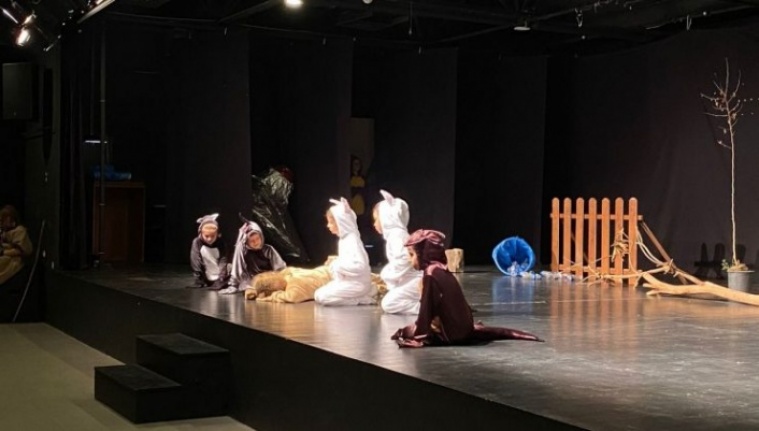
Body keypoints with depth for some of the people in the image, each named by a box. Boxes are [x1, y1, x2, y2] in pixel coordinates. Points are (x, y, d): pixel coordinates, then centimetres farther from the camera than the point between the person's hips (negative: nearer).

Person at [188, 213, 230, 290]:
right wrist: (199, 281, -16)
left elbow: (223, 262, -17)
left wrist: (221, 280, -25)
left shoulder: (221, 243, -17)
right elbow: (196, 262, -16)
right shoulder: (197, 243, -18)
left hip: (221, 277, -1)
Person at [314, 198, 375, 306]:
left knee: (320, 296, -17)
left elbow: (360, 266, -28)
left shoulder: (352, 240, -20)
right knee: (320, 292, 21)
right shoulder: (344, 239, 11)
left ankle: (360, 300, -11)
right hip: (348, 280, 10)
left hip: (356, 283, -10)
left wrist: (336, 264, -23)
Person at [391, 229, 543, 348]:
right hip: (463, 325, 8)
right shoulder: (441, 270, 9)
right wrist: (418, 325, 18)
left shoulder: (430, 275, -17)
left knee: (408, 332, -8)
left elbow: (427, 308, -17)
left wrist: (418, 333, -11)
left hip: (451, 332, -8)